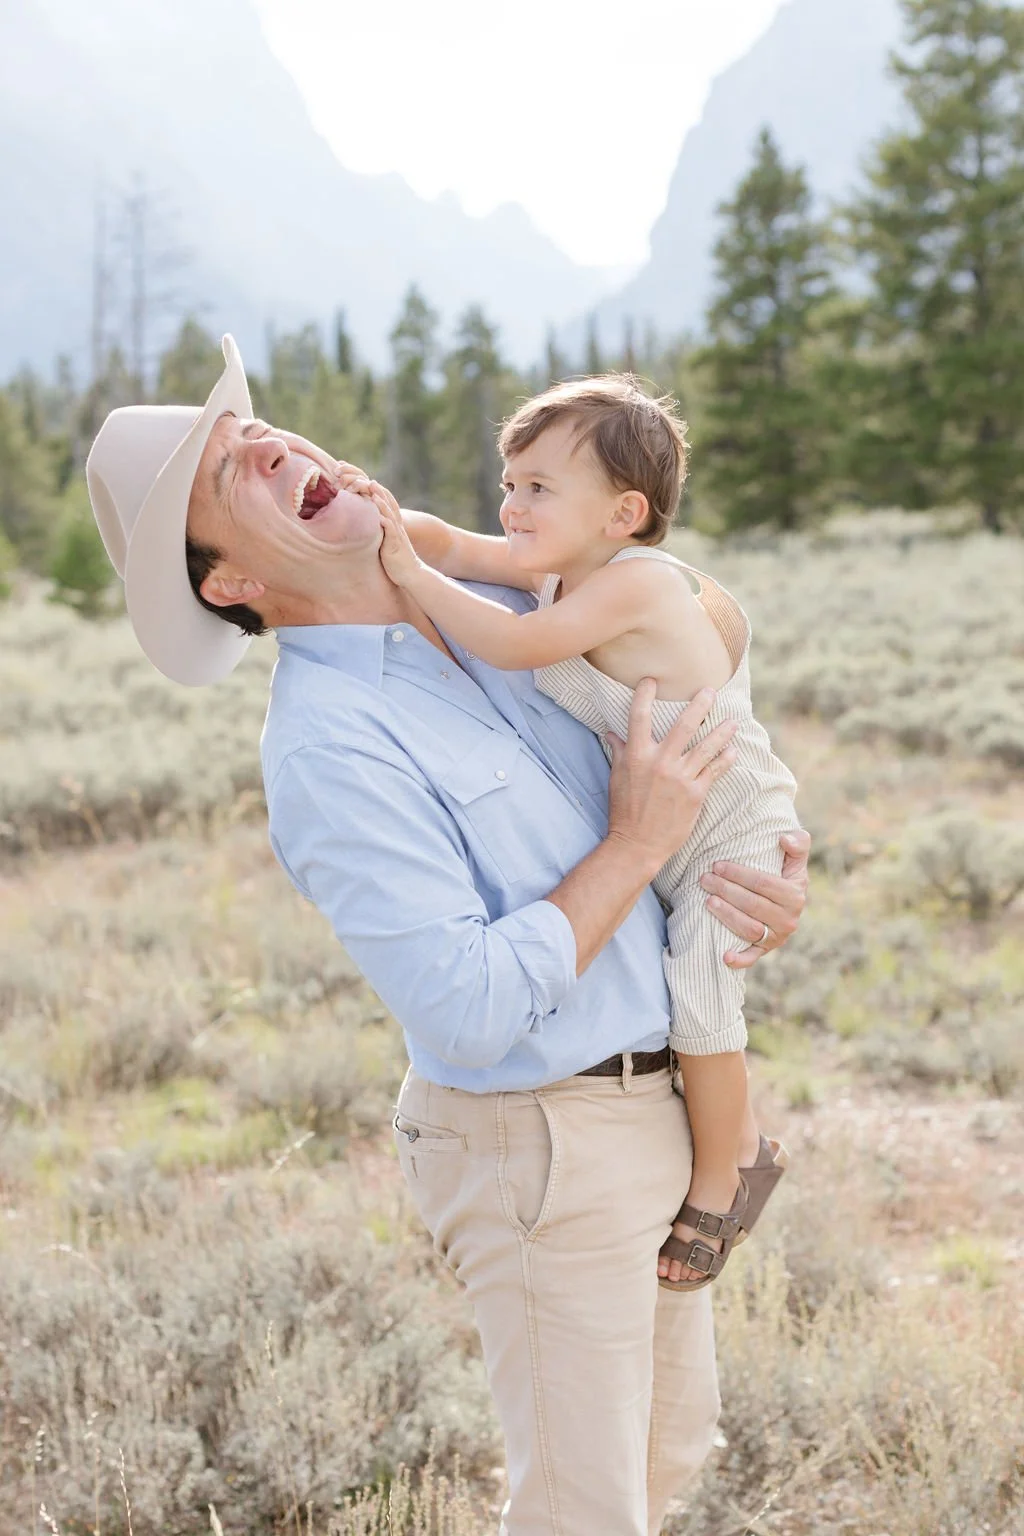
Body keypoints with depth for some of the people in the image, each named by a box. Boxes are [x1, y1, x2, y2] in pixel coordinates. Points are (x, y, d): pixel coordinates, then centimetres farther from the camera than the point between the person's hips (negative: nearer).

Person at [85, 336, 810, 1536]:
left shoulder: (488, 603, 2)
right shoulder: (327, 747, -23)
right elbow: (468, 1012, -27)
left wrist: (777, 878, -4)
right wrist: (635, 847, -19)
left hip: (650, 1103, 8)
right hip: (541, 1152, -8)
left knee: (670, 1434, 23)